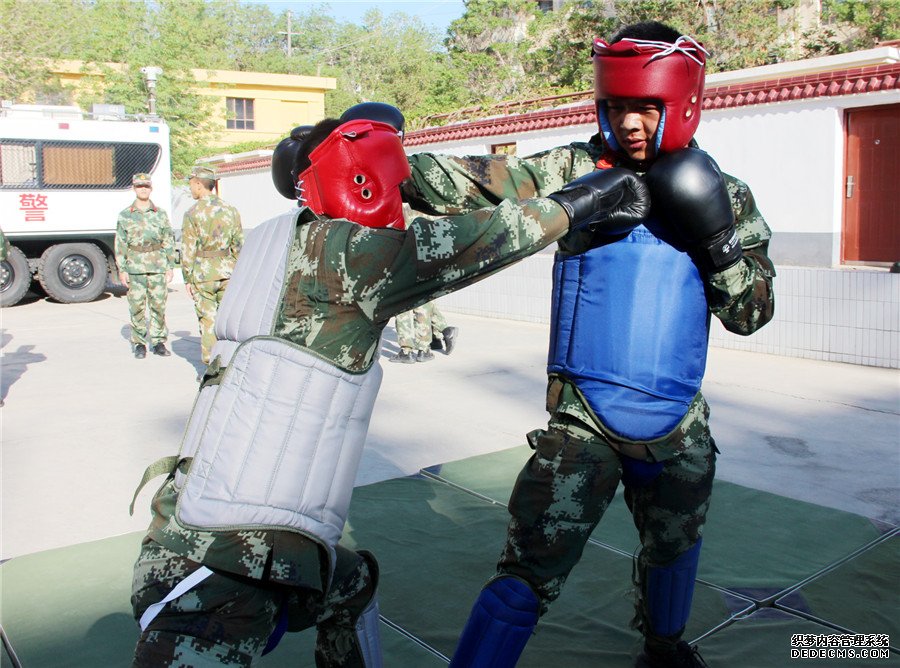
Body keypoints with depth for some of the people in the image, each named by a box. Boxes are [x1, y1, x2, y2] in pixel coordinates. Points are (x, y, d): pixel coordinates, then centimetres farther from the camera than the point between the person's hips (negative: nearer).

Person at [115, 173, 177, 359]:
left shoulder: (161, 214, 8)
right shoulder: (125, 215, 6)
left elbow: (169, 242, 9)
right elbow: (120, 244, 5)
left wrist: (170, 267, 3)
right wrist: (122, 270, -2)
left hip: (158, 267, 1)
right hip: (135, 268, 0)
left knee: (159, 305, 1)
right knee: (137, 306, 1)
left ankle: (159, 342, 10)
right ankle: (139, 343, 11)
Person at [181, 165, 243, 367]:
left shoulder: (192, 214, -7)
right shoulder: (231, 211, 3)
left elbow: (188, 250, -7)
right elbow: (238, 246, 4)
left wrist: (188, 279, 1)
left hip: (203, 274, -3)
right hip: (227, 271, 3)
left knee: (208, 320, 5)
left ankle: (211, 363, 10)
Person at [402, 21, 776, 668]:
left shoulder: (726, 197, 0)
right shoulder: (577, 171, -9)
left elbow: (752, 314, 0)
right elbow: (477, 185, -21)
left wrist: (717, 240, -17)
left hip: (679, 424, 4)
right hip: (584, 419, -4)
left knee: (674, 546, 25)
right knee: (530, 571, -11)